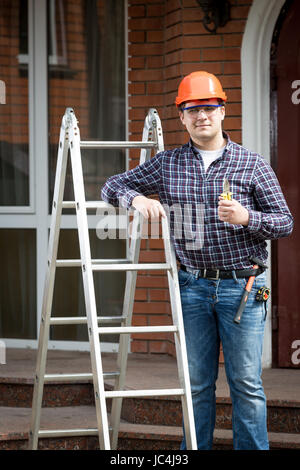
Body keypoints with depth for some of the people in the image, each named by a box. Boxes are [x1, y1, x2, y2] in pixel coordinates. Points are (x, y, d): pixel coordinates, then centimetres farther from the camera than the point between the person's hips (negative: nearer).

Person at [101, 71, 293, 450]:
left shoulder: (252, 164, 1)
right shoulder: (166, 164, 7)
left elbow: (285, 222, 1)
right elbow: (114, 186, 12)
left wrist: (246, 217, -18)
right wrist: (137, 198, -10)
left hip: (242, 287, -2)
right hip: (193, 287, 2)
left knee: (246, 383, -2)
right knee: (197, 382, 8)